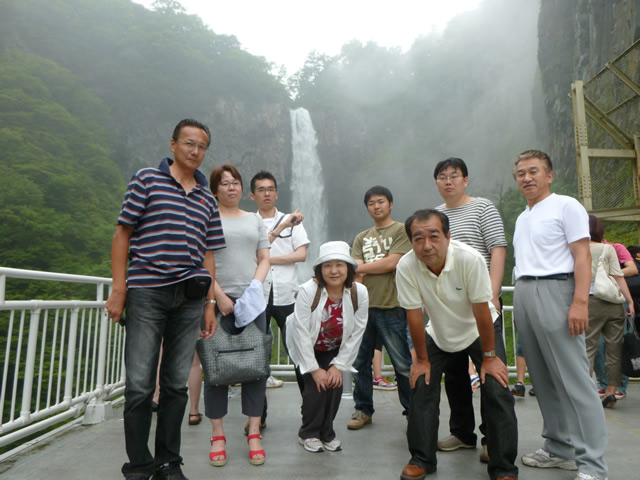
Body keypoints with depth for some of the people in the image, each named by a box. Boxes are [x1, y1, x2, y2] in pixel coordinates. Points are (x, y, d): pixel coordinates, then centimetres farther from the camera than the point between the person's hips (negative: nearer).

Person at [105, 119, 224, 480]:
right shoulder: (147, 180, 6)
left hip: (189, 298, 4)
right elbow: (123, 235, 3)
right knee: (140, 384, -1)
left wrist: (210, 305, 10)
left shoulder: (208, 199, 17)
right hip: (147, 292, -3)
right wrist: (118, 290, -5)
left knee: (177, 383, 8)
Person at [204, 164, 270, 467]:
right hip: (219, 302, -3)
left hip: (252, 302, 3)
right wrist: (219, 295, -11)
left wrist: (255, 285, -5)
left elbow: (264, 259, 12)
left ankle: (254, 434, 13)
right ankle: (218, 436, 14)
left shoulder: (254, 220, 15)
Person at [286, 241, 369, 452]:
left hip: (336, 350, 3)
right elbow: (301, 332, -25)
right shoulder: (308, 290, -29)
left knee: (335, 385, -9)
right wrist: (314, 369, -21)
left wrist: (339, 366, -13)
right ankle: (308, 434, 12)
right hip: (307, 348, -2)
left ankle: (327, 433, 17)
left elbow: (356, 333, -13)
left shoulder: (360, 293, -21)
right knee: (315, 388, -13)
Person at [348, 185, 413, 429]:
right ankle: (363, 409, 24)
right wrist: (358, 279, -14)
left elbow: (391, 263, -9)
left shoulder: (401, 230, 2)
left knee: (402, 364, -1)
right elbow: (355, 270, 8)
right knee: (360, 361, 10)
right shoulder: (361, 238, 18)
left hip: (391, 307, -5)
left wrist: (360, 268, 0)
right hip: (364, 306, 5)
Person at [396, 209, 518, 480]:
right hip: (439, 335, 2)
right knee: (421, 387, -3)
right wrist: (422, 359, -8)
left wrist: (489, 357, -16)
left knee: (496, 392, -9)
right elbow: (414, 315, -18)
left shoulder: (470, 259, -33)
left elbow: (481, 310, -25)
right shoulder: (406, 267, -26)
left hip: (478, 331, -2)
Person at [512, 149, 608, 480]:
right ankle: (560, 449, 21)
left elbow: (582, 256, -9)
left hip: (554, 291, -7)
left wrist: (580, 302, -19)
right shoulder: (522, 218, 20)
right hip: (523, 294, 8)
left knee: (572, 378, -6)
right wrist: (520, 301, 13)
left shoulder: (566, 206, -1)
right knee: (543, 378, 10)